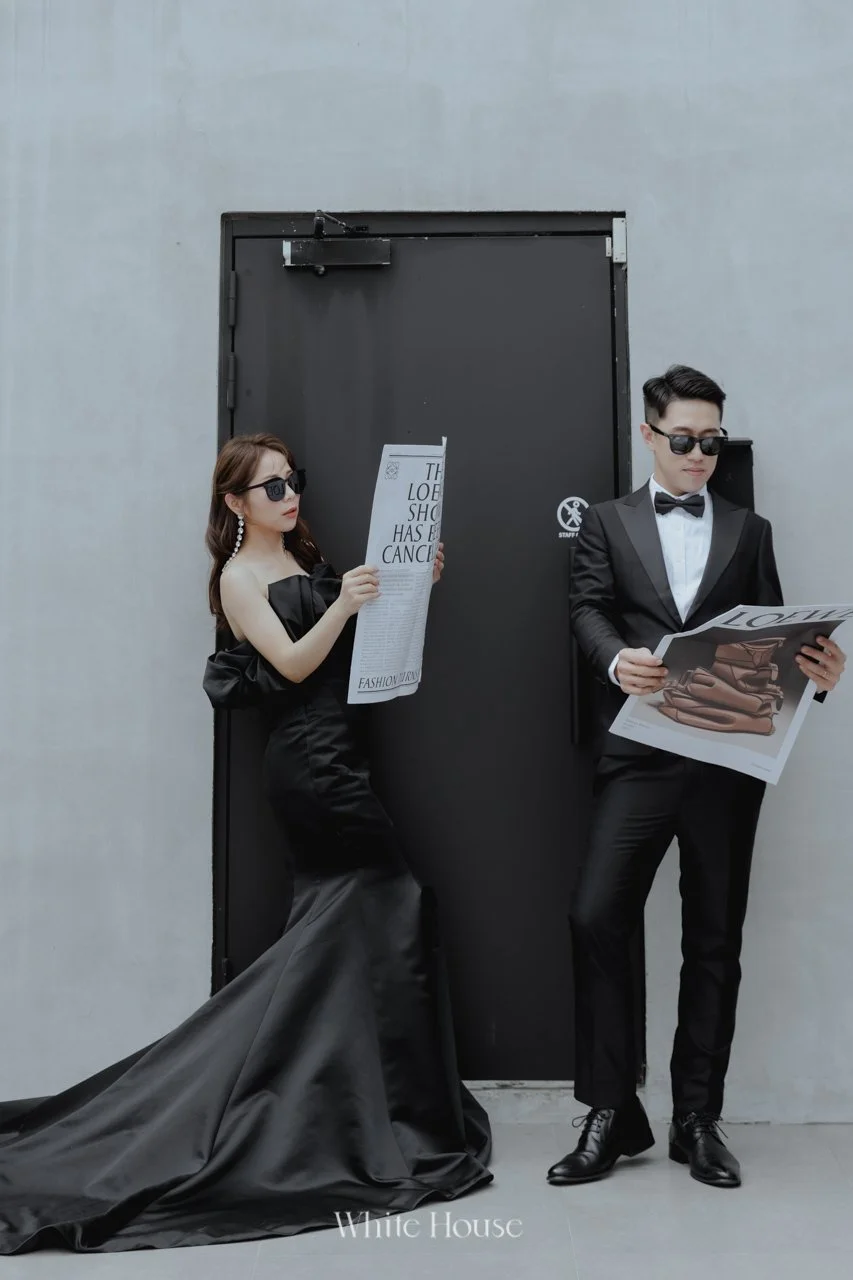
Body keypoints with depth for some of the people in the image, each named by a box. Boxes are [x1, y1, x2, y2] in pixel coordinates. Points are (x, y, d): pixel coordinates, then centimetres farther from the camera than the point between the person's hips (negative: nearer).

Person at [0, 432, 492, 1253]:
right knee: (400, 904, -5)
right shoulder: (240, 576, -4)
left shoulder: (306, 561, 19)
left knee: (329, 927, 10)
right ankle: (409, 1115, 6)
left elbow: (368, 641, 16)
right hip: (311, 761, -8)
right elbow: (293, 664, -14)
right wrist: (342, 606, -29)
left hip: (328, 759, 8)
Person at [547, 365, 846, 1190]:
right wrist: (617, 659, -23)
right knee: (596, 917, -11)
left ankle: (697, 1118, 18)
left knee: (714, 936, 6)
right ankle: (610, 1113, 4)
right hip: (639, 750, -1)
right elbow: (589, 610, 0)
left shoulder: (750, 531, 17)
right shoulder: (607, 523, 14)